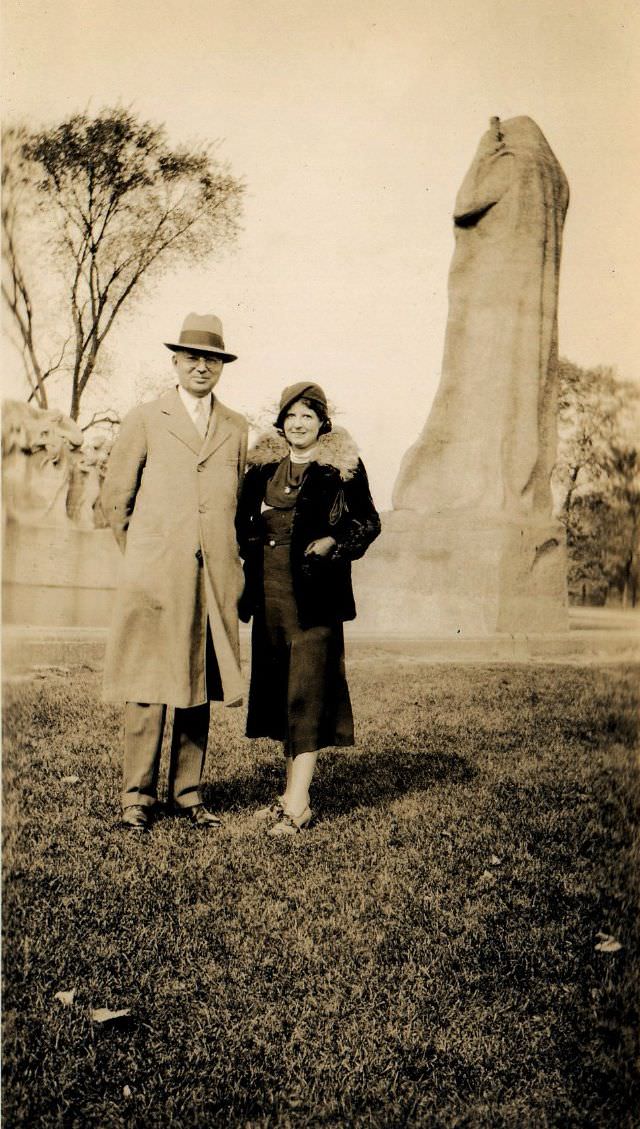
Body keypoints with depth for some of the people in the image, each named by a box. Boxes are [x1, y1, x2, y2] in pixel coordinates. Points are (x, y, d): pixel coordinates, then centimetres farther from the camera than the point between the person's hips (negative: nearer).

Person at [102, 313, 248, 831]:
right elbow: (115, 496, 9)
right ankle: (138, 796, 12)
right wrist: (144, 554, 9)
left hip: (214, 580, 3)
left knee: (200, 690, 7)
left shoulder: (237, 429, 14)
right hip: (155, 576, -2)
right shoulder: (145, 420, 6)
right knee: (149, 689, -1)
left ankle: (189, 793, 18)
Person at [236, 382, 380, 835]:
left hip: (314, 590, -6)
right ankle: (293, 788, 22)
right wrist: (250, 551, 2)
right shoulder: (263, 463, 12)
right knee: (276, 686, 10)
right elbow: (244, 520, 19)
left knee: (307, 688, -7)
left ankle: (298, 803, -4)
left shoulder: (342, 466, -1)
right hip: (268, 587, 6)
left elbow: (368, 521, 2)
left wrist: (332, 542, -12)